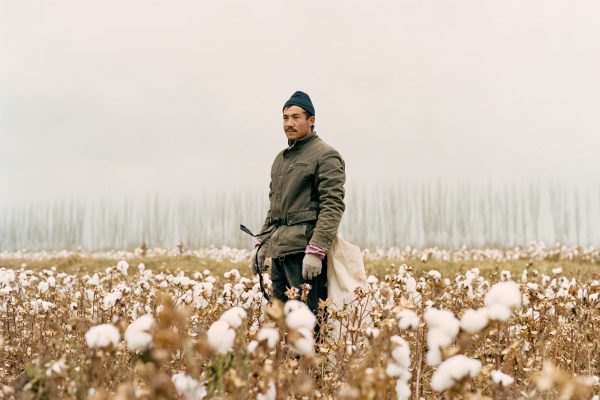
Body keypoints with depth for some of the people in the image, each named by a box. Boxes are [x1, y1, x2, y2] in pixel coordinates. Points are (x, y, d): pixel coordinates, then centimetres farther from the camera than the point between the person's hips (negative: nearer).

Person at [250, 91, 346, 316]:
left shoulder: (326, 155, -4)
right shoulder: (280, 159, 22)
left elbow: (332, 206, -13)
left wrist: (316, 251, -21)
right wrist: (261, 244, 19)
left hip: (305, 250, -8)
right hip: (278, 250, 8)